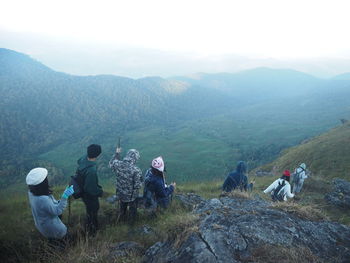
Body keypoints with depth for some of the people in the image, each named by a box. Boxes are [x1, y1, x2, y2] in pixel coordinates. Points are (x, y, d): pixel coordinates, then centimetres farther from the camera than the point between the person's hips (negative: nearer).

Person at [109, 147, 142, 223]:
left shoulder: (118, 164, -24)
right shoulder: (136, 170, -36)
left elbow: (111, 163, 1)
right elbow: (138, 185, -28)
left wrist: (116, 153, 11)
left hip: (120, 193, 4)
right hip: (131, 195, -4)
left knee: (122, 206, 34)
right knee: (132, 208, 28)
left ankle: (123, 218, 60)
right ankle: (132, 220, 54)